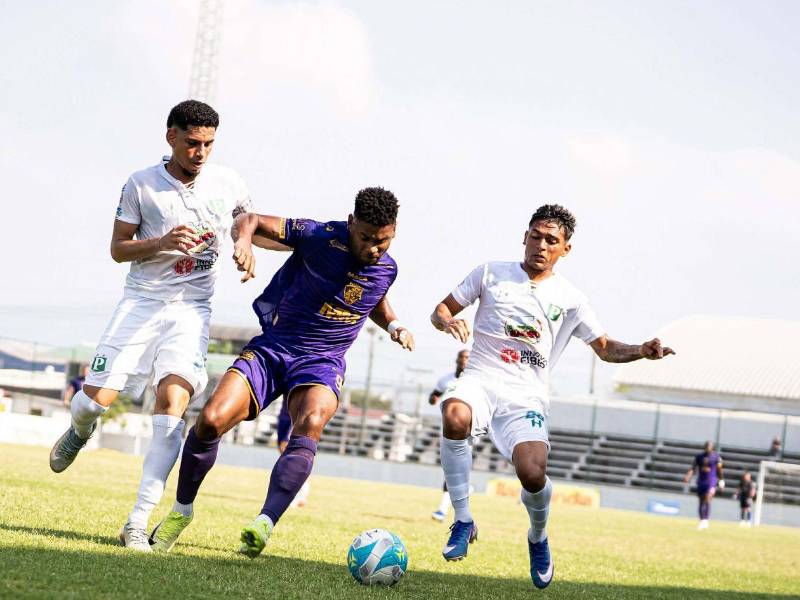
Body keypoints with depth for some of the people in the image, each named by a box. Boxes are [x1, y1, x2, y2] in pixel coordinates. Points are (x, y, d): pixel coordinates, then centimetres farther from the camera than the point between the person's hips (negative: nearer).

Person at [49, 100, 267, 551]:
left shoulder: (227, 183, 3)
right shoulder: (141, 185, -2)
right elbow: (118, 248, 1)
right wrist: (163, 243, -17)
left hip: (192, 309, 0)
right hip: (141, 302, 0)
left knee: (173, 397, -21)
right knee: (96, 399, -8)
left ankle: (139, 522, -21)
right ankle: (80, 431, 35)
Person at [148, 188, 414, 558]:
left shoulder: (386, 270, 1)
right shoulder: (320, 237, -13)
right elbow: (250, 220, -8)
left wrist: (393, 325, 6)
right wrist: (243, 240, -30)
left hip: (322, 362, 1)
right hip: (272, 348, -1)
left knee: (311, 424, -33)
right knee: (211, 420, -20)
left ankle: (264, 525, -42)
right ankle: (181, 511, 5)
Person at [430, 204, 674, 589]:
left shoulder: (569, 299, 11)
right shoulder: (492, 274, 9)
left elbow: (605, 347, 16)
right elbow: (441, 310, 13)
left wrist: (641, 351, -5)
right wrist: (448, 322, -11)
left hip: (526, 398, 0)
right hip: (481, 380, 0)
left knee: (533, 473, -25)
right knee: (455, 416, -38)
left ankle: (538, 540, 12)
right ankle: (462, 521, -20)